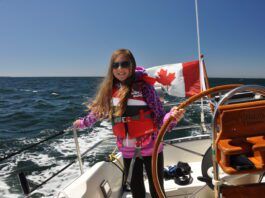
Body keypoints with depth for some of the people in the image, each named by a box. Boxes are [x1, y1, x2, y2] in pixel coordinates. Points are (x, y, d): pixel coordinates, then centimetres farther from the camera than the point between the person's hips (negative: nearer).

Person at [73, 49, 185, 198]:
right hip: (128, 151, 4)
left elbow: (160, 118, -16)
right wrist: (83, 123, 29)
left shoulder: (144, 86, -15)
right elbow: (98, 111, 15)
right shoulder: (110, 89, -3)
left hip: (150, 148, -4)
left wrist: (172, 117, -37)